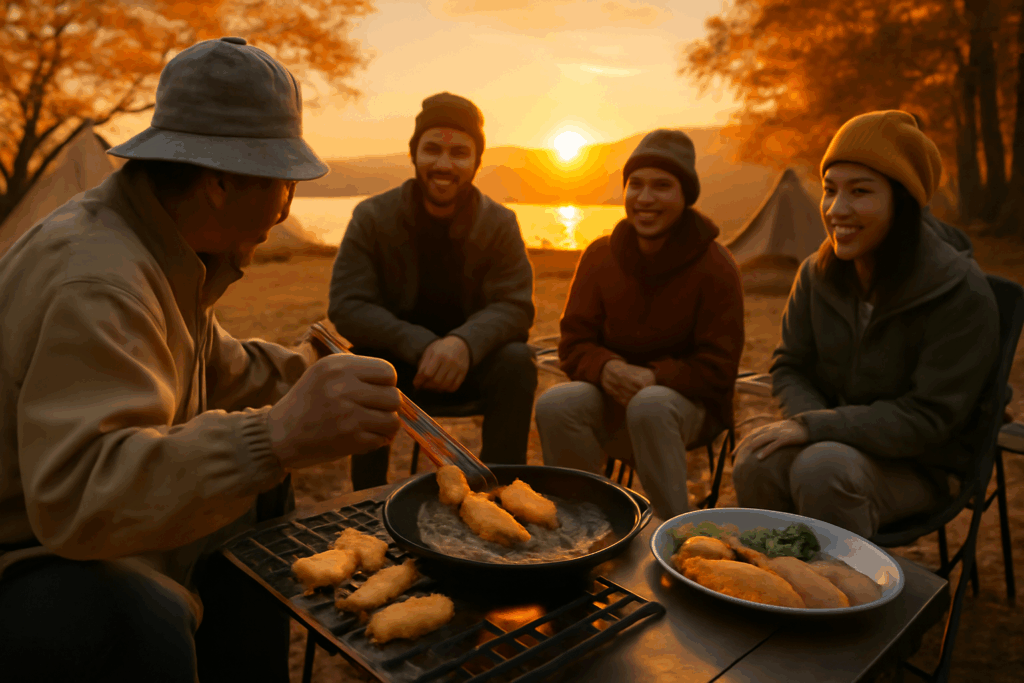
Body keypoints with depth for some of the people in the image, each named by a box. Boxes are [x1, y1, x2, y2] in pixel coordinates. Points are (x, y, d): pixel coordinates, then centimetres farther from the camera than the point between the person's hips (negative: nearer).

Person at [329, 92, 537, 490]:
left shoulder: (499, 224, -4)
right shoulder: (372, 217, -7)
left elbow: (515, 306, -12)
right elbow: (346, 307, -14)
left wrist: (465, 342, -35)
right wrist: (421, 346, -30)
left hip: (470, 363, 1)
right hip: (395, 366, -1)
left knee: (517, 362, -27)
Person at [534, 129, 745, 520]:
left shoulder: (715, 267, -8)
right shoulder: (600, 256, 2)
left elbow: (717, 367, -9)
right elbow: (575, 343, 2)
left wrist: (655, 377, -26)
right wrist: (605, 368, -21)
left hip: (688, 400, -2)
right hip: (612, 397, 3)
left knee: (649, 406, -38)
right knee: (555, 405, -28)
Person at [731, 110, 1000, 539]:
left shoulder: (964, 296, -17)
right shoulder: (817, 273, -2)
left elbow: (926, 418, -19)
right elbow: (790, 368, 4)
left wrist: (815, 427, -25)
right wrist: (812, 424, -17)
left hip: (918, 465, -3)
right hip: (836, 441, 4)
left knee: (823, 467, -34)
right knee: (756, 460, -27)